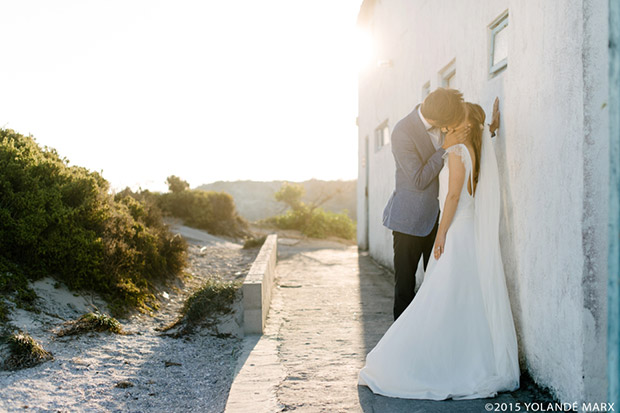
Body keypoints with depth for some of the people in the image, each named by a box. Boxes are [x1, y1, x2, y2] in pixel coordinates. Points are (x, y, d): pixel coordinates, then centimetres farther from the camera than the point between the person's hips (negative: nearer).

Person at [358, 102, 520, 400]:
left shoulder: (458, 151, -9)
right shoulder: (477, 151, 16)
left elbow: (453, 194, -16)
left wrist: (441, 234, -15)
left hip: (457, 230, -9)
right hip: (472, 232, 9)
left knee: (444, 301, -7)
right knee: (468, 303, 11)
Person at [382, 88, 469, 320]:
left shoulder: (443, 122, -1)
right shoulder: (402, 133, -21)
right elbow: (419, 180, -18)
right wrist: (445, 147, -21)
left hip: (438, 217, 6)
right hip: (410, 219, -6)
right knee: (405, 284, 4)